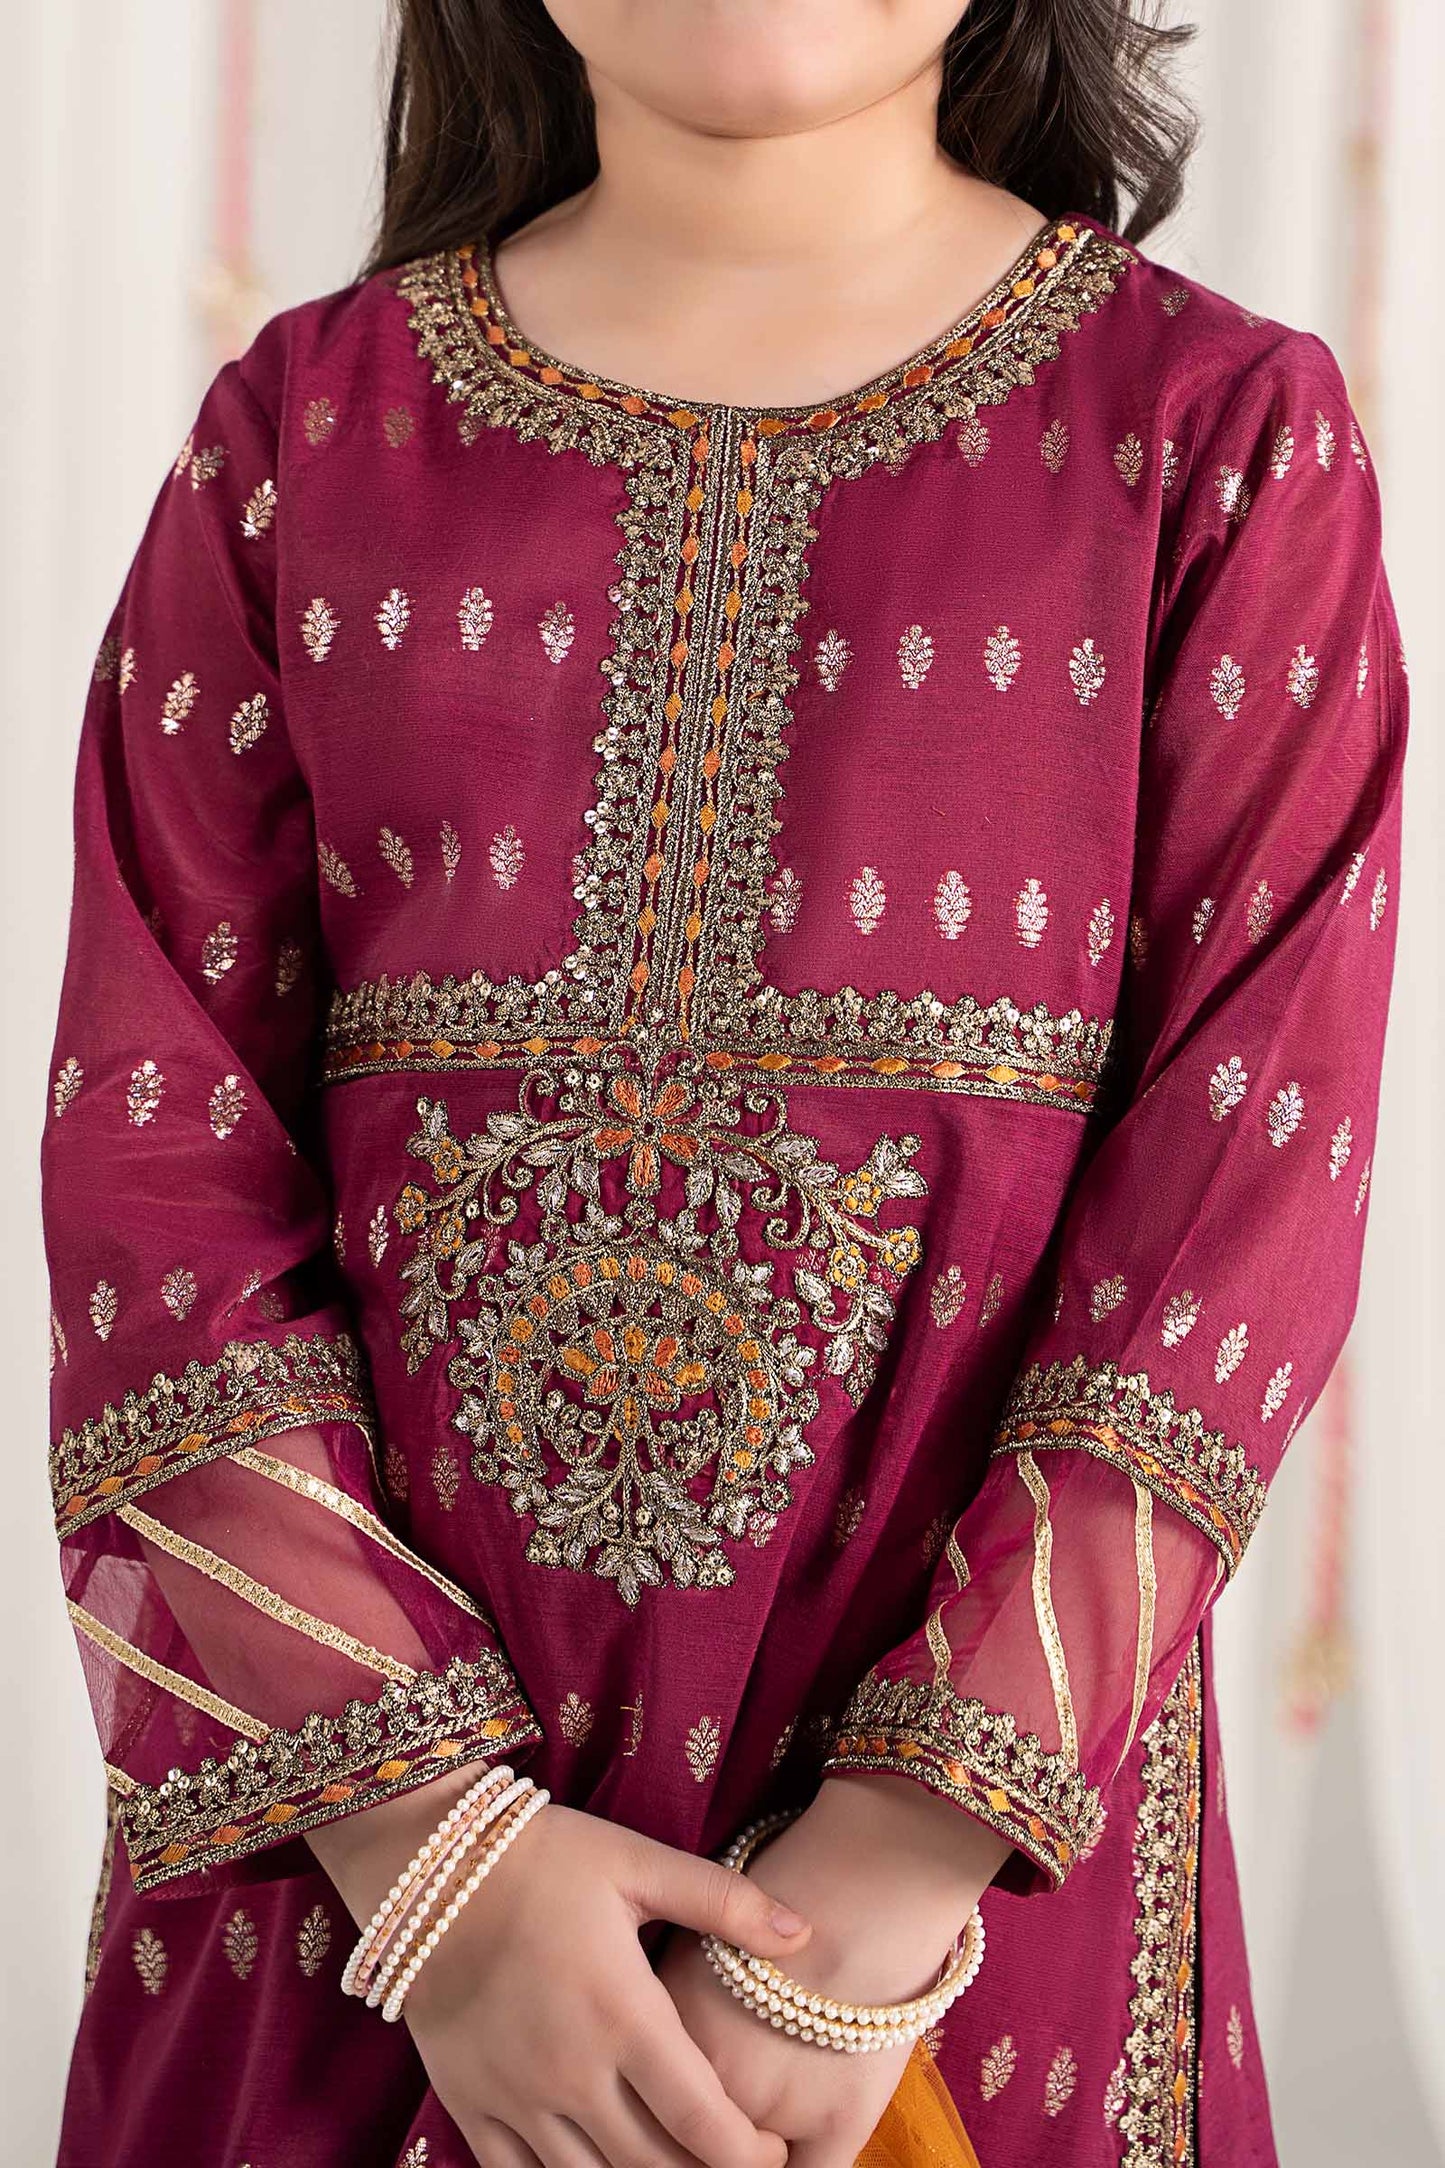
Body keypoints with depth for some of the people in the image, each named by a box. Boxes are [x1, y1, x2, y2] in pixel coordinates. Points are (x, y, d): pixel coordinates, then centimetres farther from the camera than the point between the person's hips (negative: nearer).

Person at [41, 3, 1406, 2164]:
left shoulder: (1223, 439, -3)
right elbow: (151, 1149, -4)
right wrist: (430, 1842, -13)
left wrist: (891, 1879, -16)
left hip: (968, 1820, -1)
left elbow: (1249, 1196, -9)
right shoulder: (307, 428, 2)